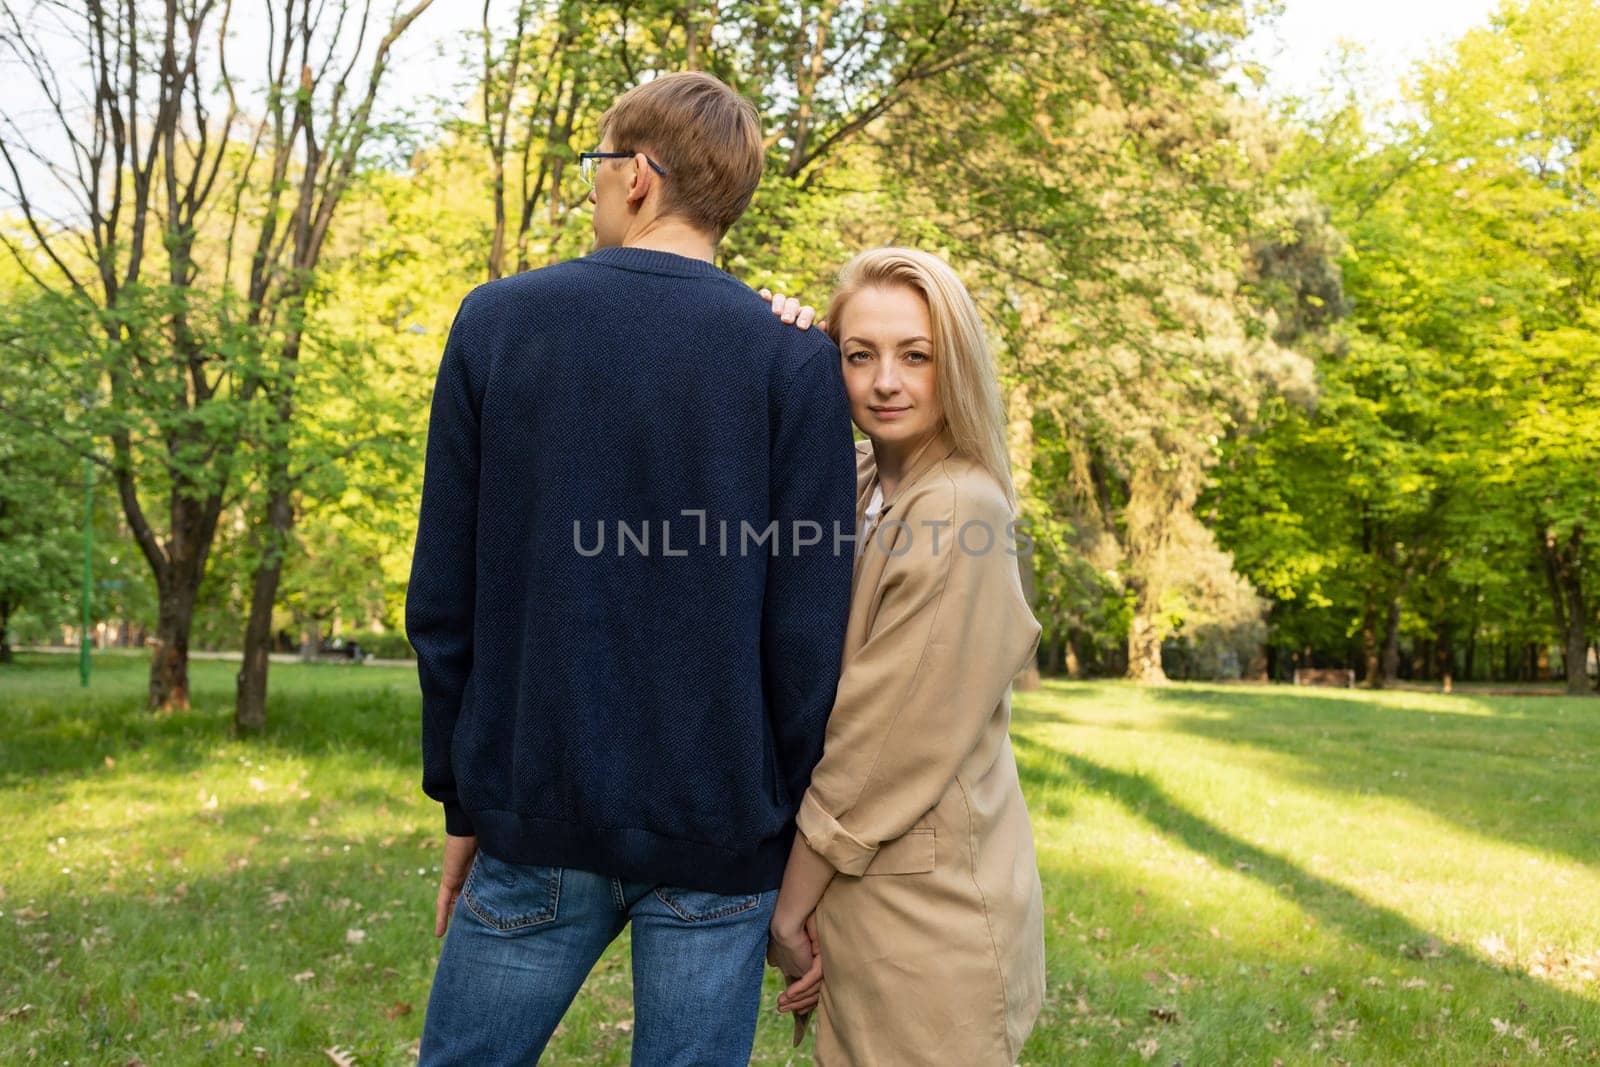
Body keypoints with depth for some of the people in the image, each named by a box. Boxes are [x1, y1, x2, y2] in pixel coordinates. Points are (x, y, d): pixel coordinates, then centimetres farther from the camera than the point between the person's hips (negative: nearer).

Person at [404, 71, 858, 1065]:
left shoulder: (497, 321, 0)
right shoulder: (793, 362, -5)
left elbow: (443, 598, 1)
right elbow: (808, 630, -9)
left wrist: (465, 799, 9)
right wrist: (801, 843, 2)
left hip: (533, 821, 1)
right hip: (719, 835, -1)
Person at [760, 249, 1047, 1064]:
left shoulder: (958, 512, -20)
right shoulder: (853, 480, 5)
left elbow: (882, 750, -19)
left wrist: (786, 913, -10)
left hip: (929, 915, -7)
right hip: (851, 894, 7)